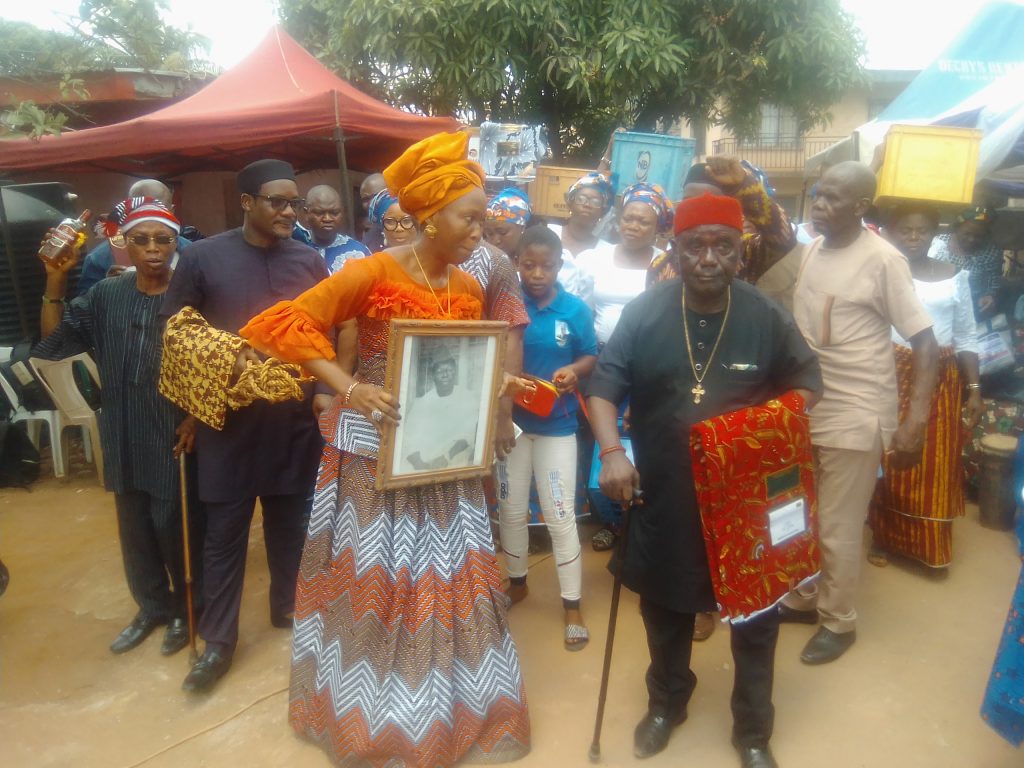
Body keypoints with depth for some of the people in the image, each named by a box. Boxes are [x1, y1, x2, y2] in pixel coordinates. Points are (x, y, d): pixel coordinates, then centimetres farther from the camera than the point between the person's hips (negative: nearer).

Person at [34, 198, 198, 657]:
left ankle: (186, 608, 27)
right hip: (125, 436, 5)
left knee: (174, 524, 3)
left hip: (175, 435, -4)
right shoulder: (106, 295, 2)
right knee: (134, 526, 16)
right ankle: (152, 606, 37)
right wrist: (55, 282, -10)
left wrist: (198, 416, -13)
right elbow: (53, 344, 0)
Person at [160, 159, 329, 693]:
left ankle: (288, 607, 36)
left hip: (294, 419, 3)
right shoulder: (203, 257, -4)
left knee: (290, 522, 15)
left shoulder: (310, 261, 4)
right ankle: (218, 639, 21)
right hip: (228, 420, -2)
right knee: (224, 533, 6)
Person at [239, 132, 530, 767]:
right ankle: (374, 714, 35)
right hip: (375, 452, -5)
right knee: (373, 579, 10)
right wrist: (349, 389, -28)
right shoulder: (373, 272, -15)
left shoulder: (469, 289, 4)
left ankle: (457, 709, 37)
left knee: (452, 577, 14)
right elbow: (287, 323, -19)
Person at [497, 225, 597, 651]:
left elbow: (591, 357, 3)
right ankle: (517, 582, 38)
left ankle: (572, 606, 18)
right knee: (510, 510, 16)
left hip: (556, 424, -1)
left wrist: (574, 370, -18)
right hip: (510, 419, 2)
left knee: (561, 516, 3)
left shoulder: (576, 309, -7)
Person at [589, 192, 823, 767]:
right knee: (665, 609, 20)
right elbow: (606, 384, -6)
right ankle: (667, 702, 47)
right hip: (665, 498, 1)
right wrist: (611, 451, -20)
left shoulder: (767, 317, -7)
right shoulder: (644, 312, -8)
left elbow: (808, 381, 5)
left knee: (756, 615, 13)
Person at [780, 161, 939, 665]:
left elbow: (925, 343, -14)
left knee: (838, 528, 5)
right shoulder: (812, 251, 6)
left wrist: (915, 421, -21)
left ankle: (839, 622, 26)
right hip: (805, 407, 6)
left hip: (855, 415, -6)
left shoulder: (883, 260, -14)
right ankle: (802, 600, 37)